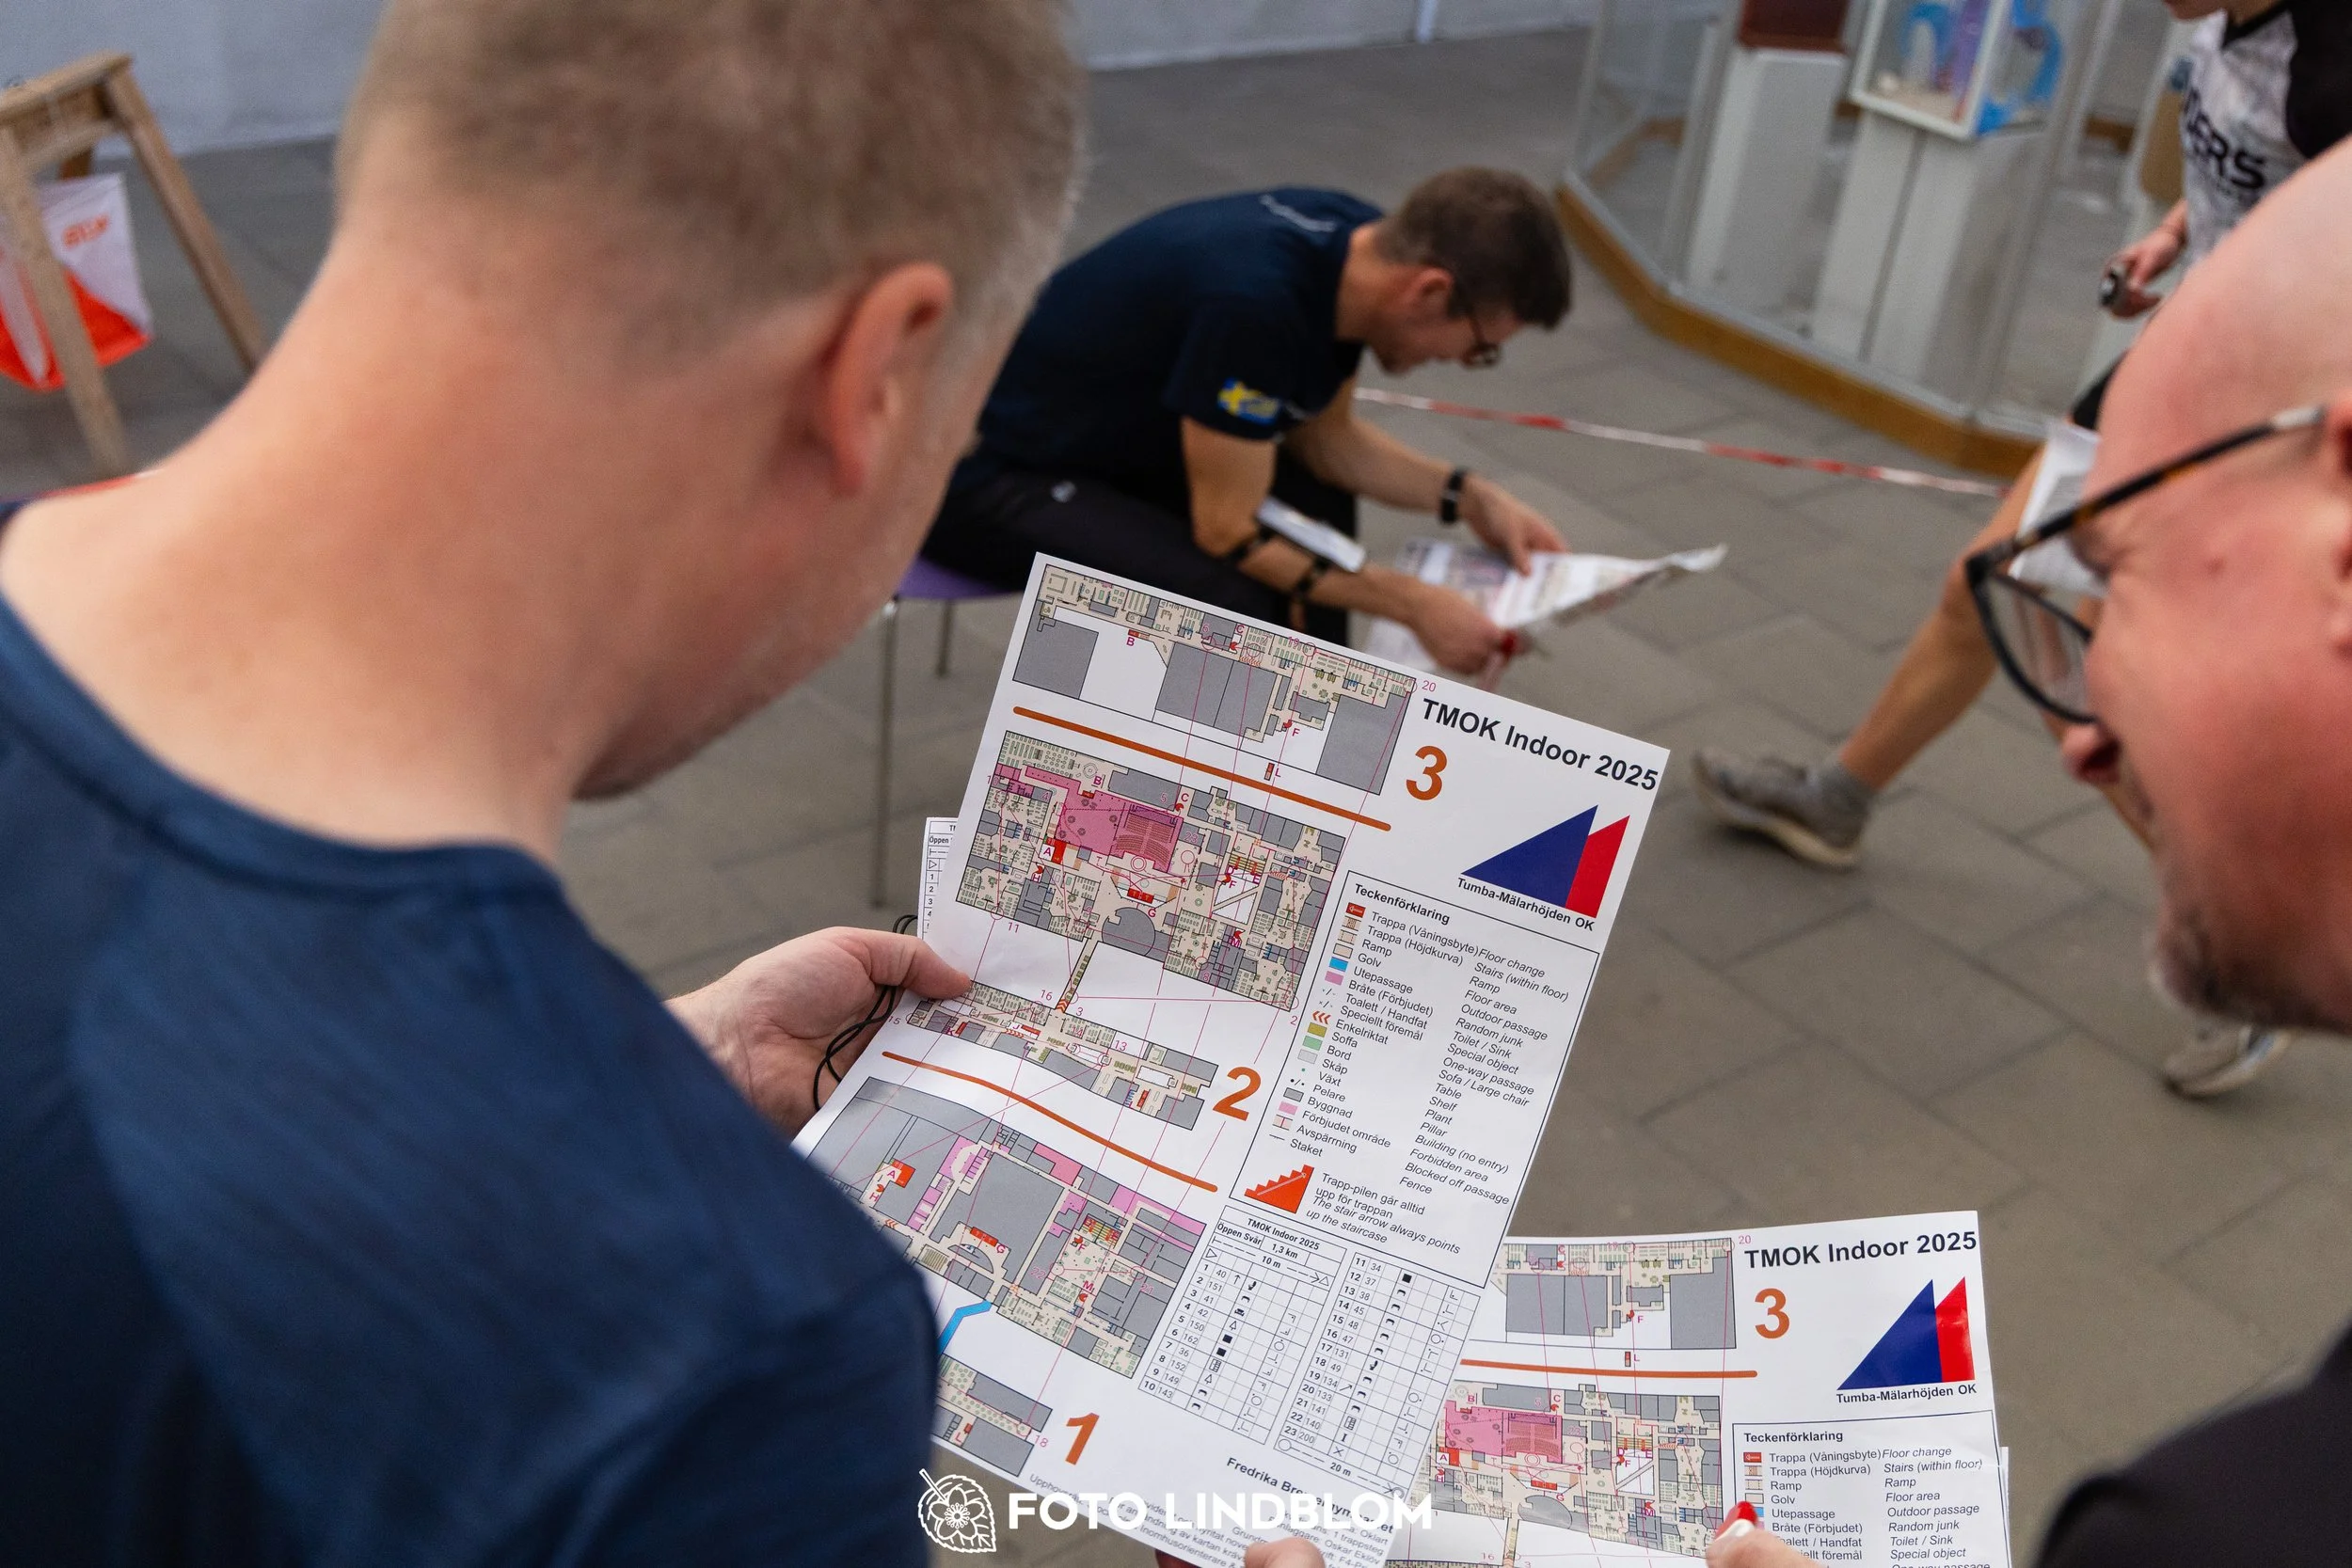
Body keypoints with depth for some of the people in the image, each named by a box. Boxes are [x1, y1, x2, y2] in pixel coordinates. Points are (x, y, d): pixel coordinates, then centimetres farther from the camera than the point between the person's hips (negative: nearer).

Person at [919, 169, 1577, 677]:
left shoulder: (1356, 246, -6)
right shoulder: (1253, 300, -33)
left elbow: (1324, 438, 11)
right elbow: (1231, 532, -23)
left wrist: (1470, 496, 2)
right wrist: (1413, 603, -17)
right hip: (977, 470, -10)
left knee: (1314, 500, 19)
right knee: (1232, 611, -27)